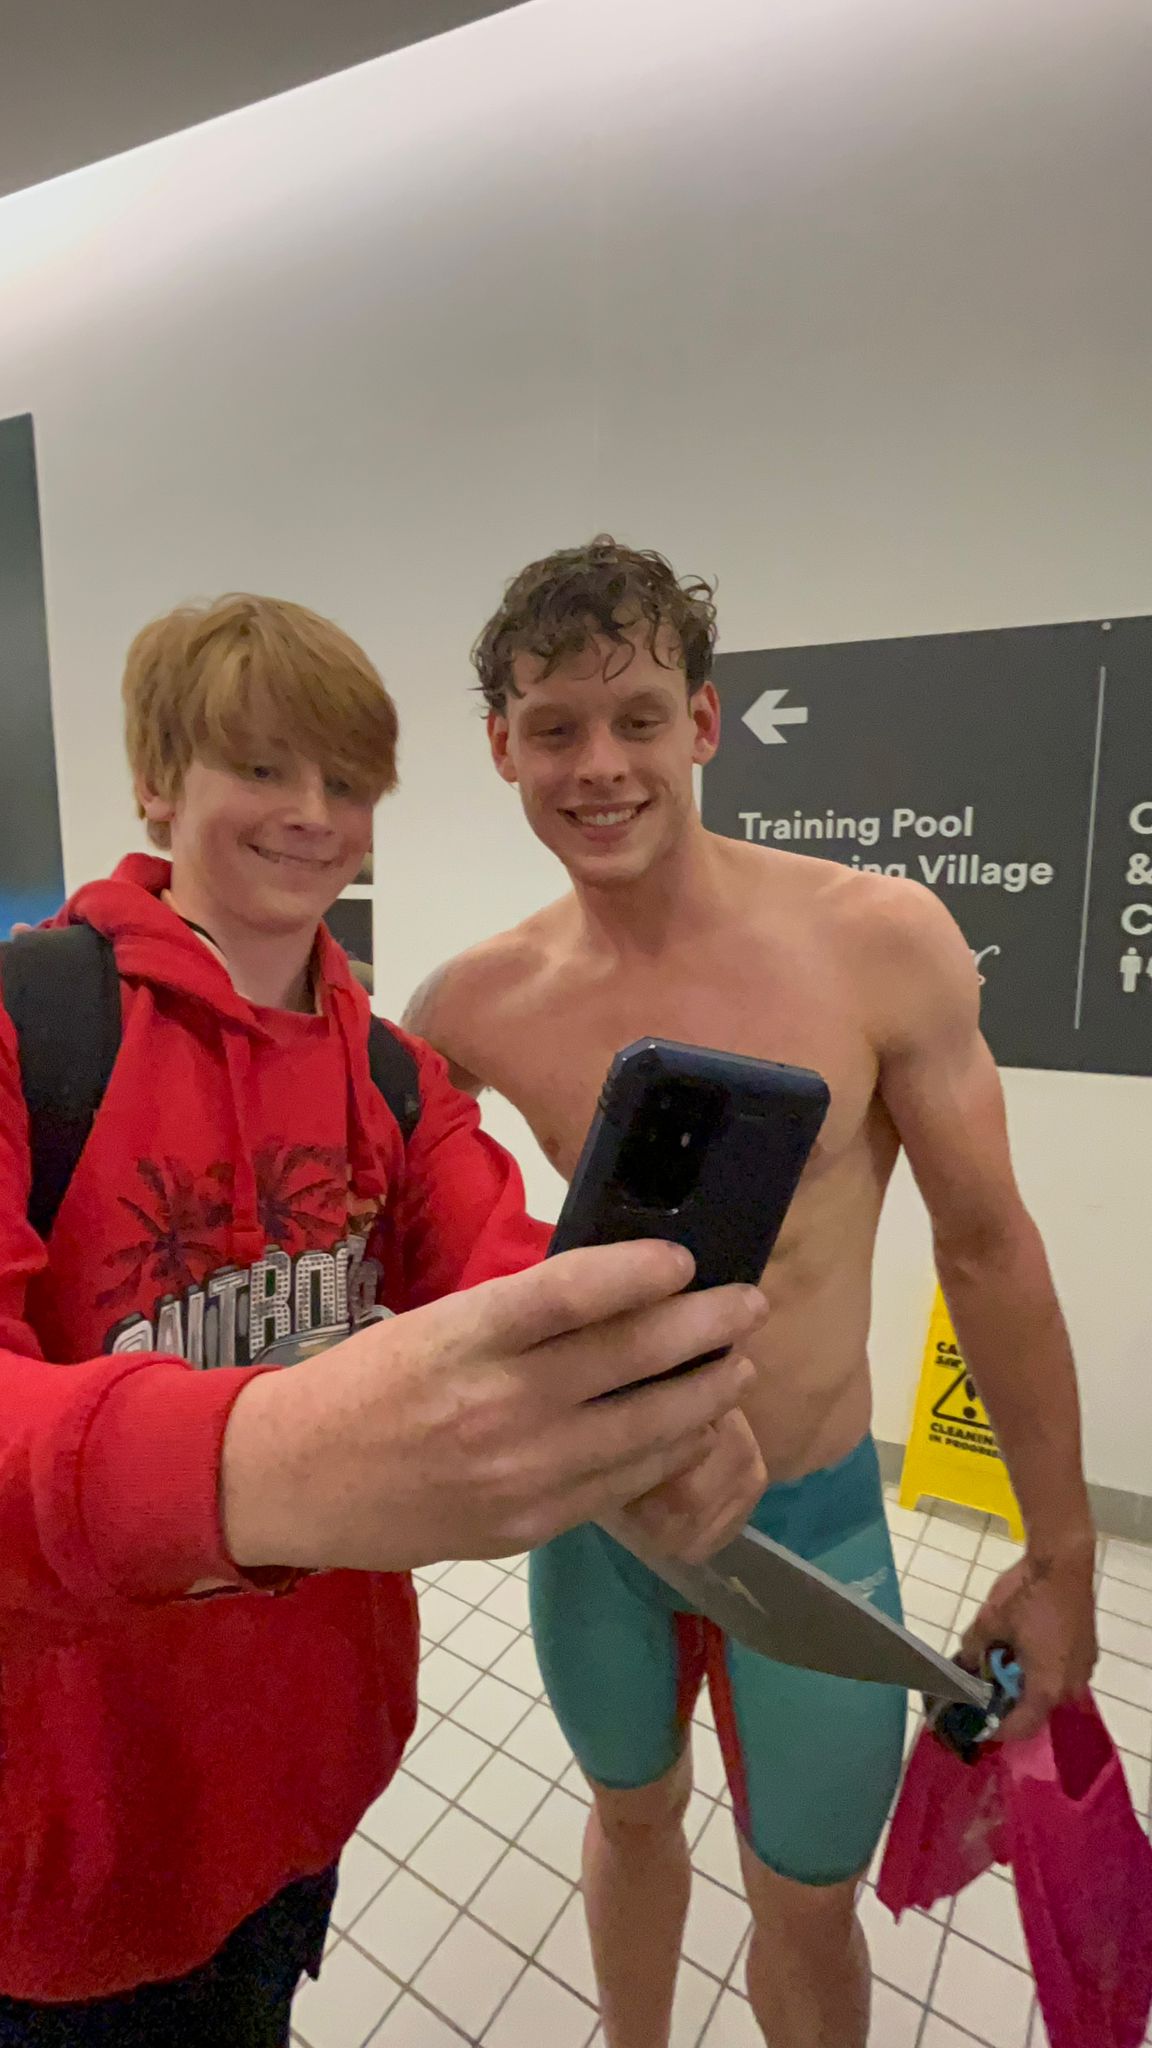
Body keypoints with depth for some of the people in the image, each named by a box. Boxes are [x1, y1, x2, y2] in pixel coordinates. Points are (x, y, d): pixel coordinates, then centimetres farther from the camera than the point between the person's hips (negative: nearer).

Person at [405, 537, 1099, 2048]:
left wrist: (1061, 1550, -1)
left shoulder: (883, 944, -18)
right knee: (631, 1817, 29)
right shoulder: (478, 1002, -12)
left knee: (808, 1909, 22)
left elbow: (988, 1249, -9)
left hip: (810, 1523, -2)